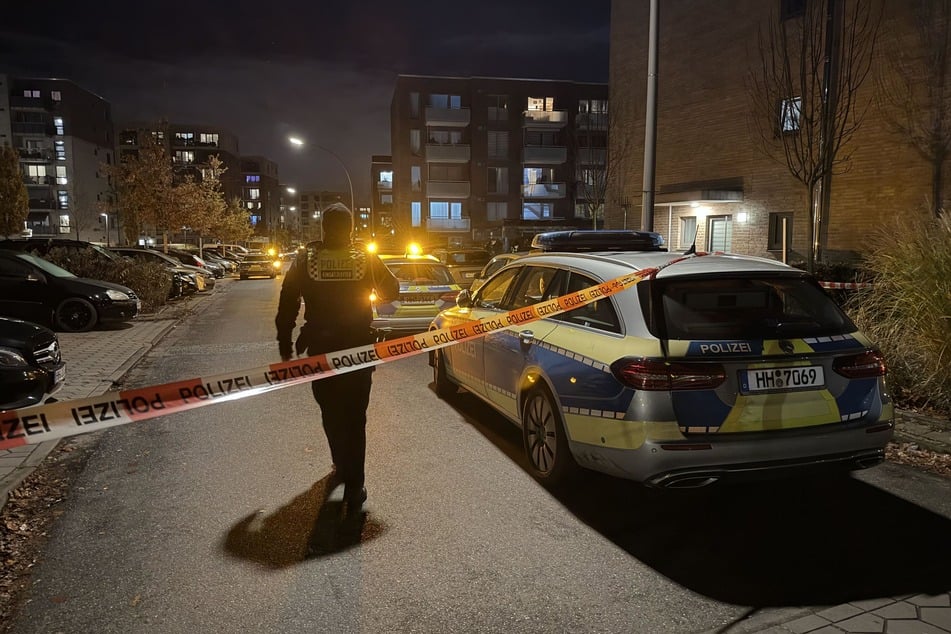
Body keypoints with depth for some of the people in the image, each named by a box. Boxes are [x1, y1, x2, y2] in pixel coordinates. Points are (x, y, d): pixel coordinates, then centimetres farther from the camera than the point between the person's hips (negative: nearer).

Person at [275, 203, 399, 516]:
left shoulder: (305, 260, -5)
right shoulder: (367, 259, -5)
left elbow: (287, 306, -3)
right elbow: (392, 291, 7)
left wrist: (285, 345, 5)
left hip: (320, 351, 1)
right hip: (358, 349, -1)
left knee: (331, 413, 20)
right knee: (354, 418, 4)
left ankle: (342, 468, 37)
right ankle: (353, 488, 0)